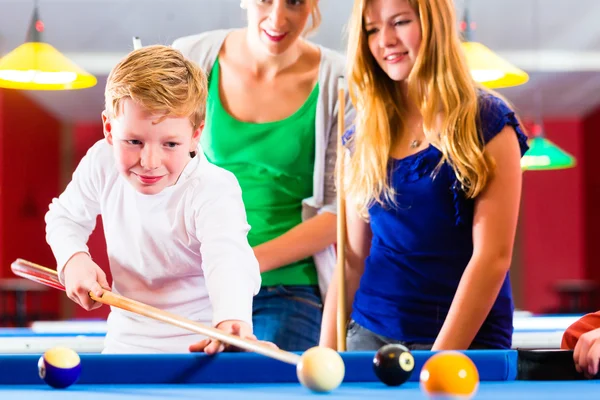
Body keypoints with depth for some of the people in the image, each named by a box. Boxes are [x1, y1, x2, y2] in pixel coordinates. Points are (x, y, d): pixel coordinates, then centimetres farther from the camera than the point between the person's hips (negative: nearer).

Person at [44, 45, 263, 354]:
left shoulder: (214, 191, -26)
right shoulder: (102, 163, -10)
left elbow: (228, 260, -45)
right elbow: (65, 216, 10)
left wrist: (231, 320, -66)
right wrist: (73, 258, -13)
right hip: (125, 338, 4)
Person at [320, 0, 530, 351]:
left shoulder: (486, 121, -6)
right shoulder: (363, 137, 7)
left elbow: (493, 256, -12)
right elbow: (352, 260, 9)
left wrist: (439, 359, -18)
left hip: (465, 337, -4)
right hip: (370, 334, 4)